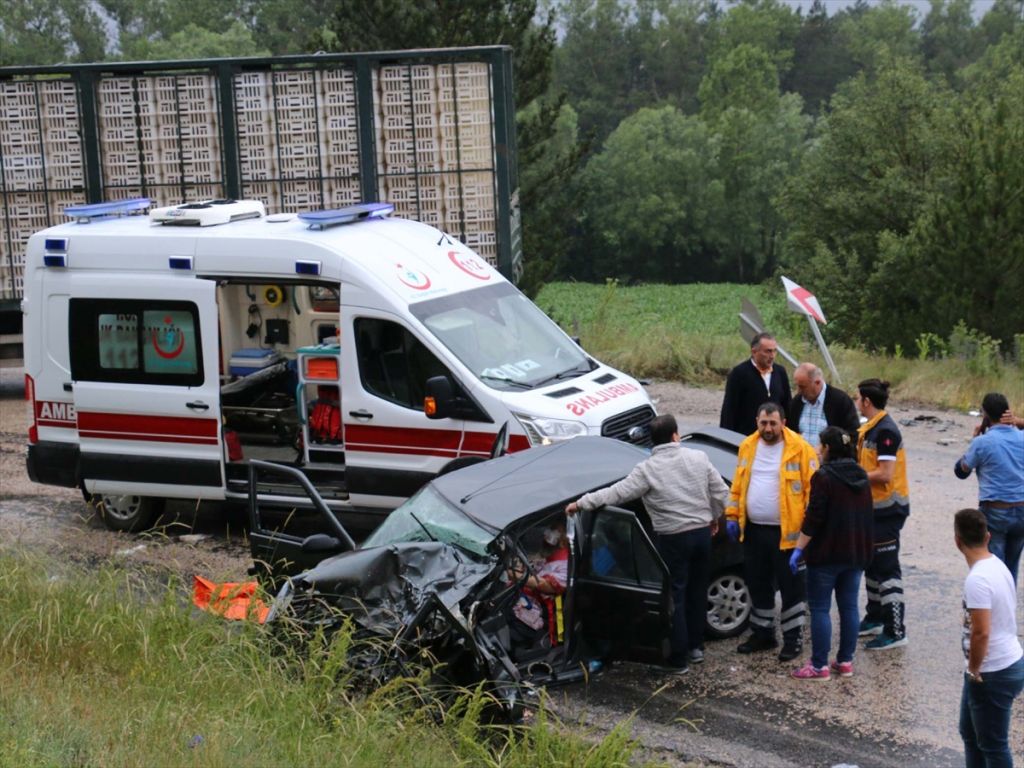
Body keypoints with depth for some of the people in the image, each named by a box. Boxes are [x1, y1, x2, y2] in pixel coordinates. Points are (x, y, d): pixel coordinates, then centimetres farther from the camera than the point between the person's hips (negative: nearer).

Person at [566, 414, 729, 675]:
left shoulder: (648, 469, -12)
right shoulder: (698, 458, -1)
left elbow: (617, 493, -15)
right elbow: (721, 492, 2)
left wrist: (580, 503, -7)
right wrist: (713, 517, 20)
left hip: (673, 538, -4)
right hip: (702, 532, 4)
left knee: (675, 597, 3)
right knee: (697, 591, 19)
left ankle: (678, 658, 7)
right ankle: (696, 646, 30)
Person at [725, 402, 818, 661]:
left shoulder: (800, 449, -10)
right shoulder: (747, 447, 7)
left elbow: (812, 488, -11)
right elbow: (737, 485, 14)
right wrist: (732, 516, 7)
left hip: (787, 532, -5)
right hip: (753, 530, 5)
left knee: (791, 587, 3)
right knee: (758, 585, 15)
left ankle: (793, 638, 14)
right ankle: (762, 633, 29)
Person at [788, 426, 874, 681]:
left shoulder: (824, 476, -14)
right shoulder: (861, 476, 10)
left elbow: (813, 517, -18)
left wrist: (799, 549, -14)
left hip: (826, 553, -7)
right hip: (856, 552, 7)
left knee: (820, 607, -2)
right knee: (849, 606, 12)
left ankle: (819, 665, -2)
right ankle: (845, 661, 16)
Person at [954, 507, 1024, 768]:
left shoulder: (977, 579, -25)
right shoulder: (998, 566, 4)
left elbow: (981, 632, -30)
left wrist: (973, 670, -14)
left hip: (993, 674, -10)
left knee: (993, 746, 5)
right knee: (970, 733, 24)